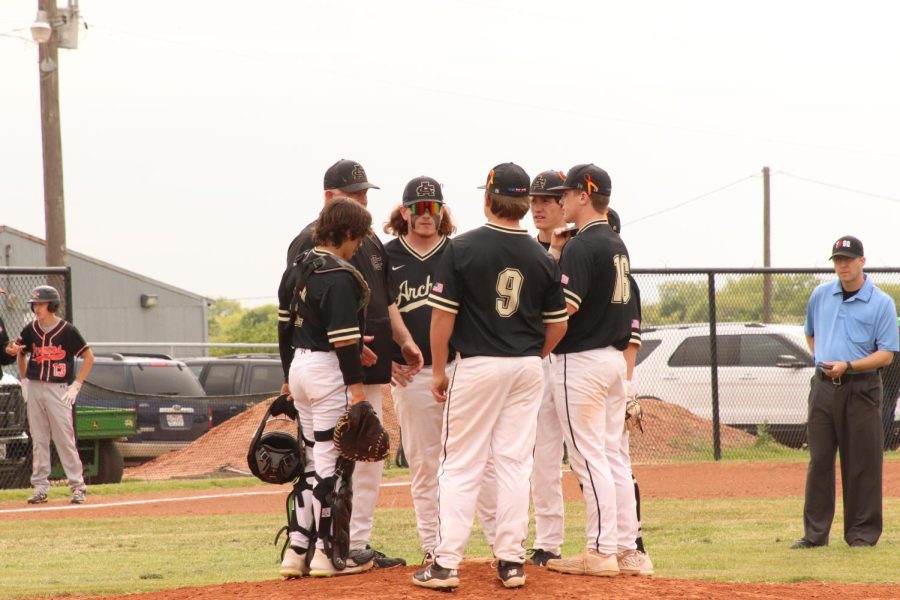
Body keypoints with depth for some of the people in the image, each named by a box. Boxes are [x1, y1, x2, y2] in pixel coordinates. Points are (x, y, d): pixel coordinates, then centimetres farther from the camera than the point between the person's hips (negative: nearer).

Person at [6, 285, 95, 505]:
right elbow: (21, 353, 22)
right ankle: (40, 487, 10)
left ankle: (78, 486, -2)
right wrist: (24, 380, 11)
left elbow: (88, 357, -2)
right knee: (38, 439, 6)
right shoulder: (30, 330, 6)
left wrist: (76, 385, -7)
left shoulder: (67, 330, -6)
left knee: (65, 439, -7)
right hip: (35, 389, 4)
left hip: (59, 390, -4)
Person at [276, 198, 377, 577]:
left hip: (299, 366, 9)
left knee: (312, 458, 14)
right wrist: (356, 386, -17)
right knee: (329, 461, -2)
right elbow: (344, 339, -20)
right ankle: (327, 553, 3)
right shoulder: (340, 277, -16)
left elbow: (284, 328, 14)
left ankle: (296, 550, 13)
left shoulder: (296, 271, 10)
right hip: (329, 371, -9)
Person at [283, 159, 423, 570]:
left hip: (372, 367, 9)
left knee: (369, 457, 9)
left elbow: (386, 298, 22)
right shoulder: (310, 242, -8)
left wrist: (404, 341, 8)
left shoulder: (371, 242, 18)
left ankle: (358, 544, 15)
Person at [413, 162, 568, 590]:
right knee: (515, 464, 8)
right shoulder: (542, 259, 2)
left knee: (460, 466, 1)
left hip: (477, 366, -3)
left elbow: (443, 314, -9)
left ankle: (446, 564, -3)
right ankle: (511, 561, 7)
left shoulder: (462, 249, -9)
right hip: (527, 369, 3)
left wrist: (438, 370, 1)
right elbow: (557, 326, 6)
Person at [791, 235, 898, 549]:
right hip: (823, 386, 4)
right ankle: (815, 532, 9)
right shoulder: (820, 295, 9)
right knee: (819, 460, 5)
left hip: (861, 388, -4)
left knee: (862, 463, -2)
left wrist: (848, 366, -19)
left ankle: (862, 533, 5)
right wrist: (823, 362, 10)